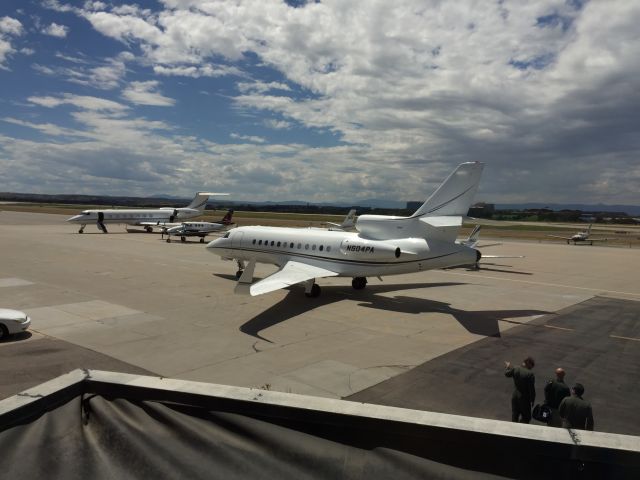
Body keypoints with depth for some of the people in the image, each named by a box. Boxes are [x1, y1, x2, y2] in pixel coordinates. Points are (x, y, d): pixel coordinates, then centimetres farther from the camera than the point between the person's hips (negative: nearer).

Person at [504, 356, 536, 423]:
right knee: (526, 417, 12)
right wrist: (532, 400, -5)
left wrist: (507, 367, 34)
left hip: (515, 396, 6)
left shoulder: (515, 369, -8)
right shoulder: (530, 374, -23)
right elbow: (532, 388, -18)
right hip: (524, 398, -6)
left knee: (514, 415, 21)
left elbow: (507, 374, 13)